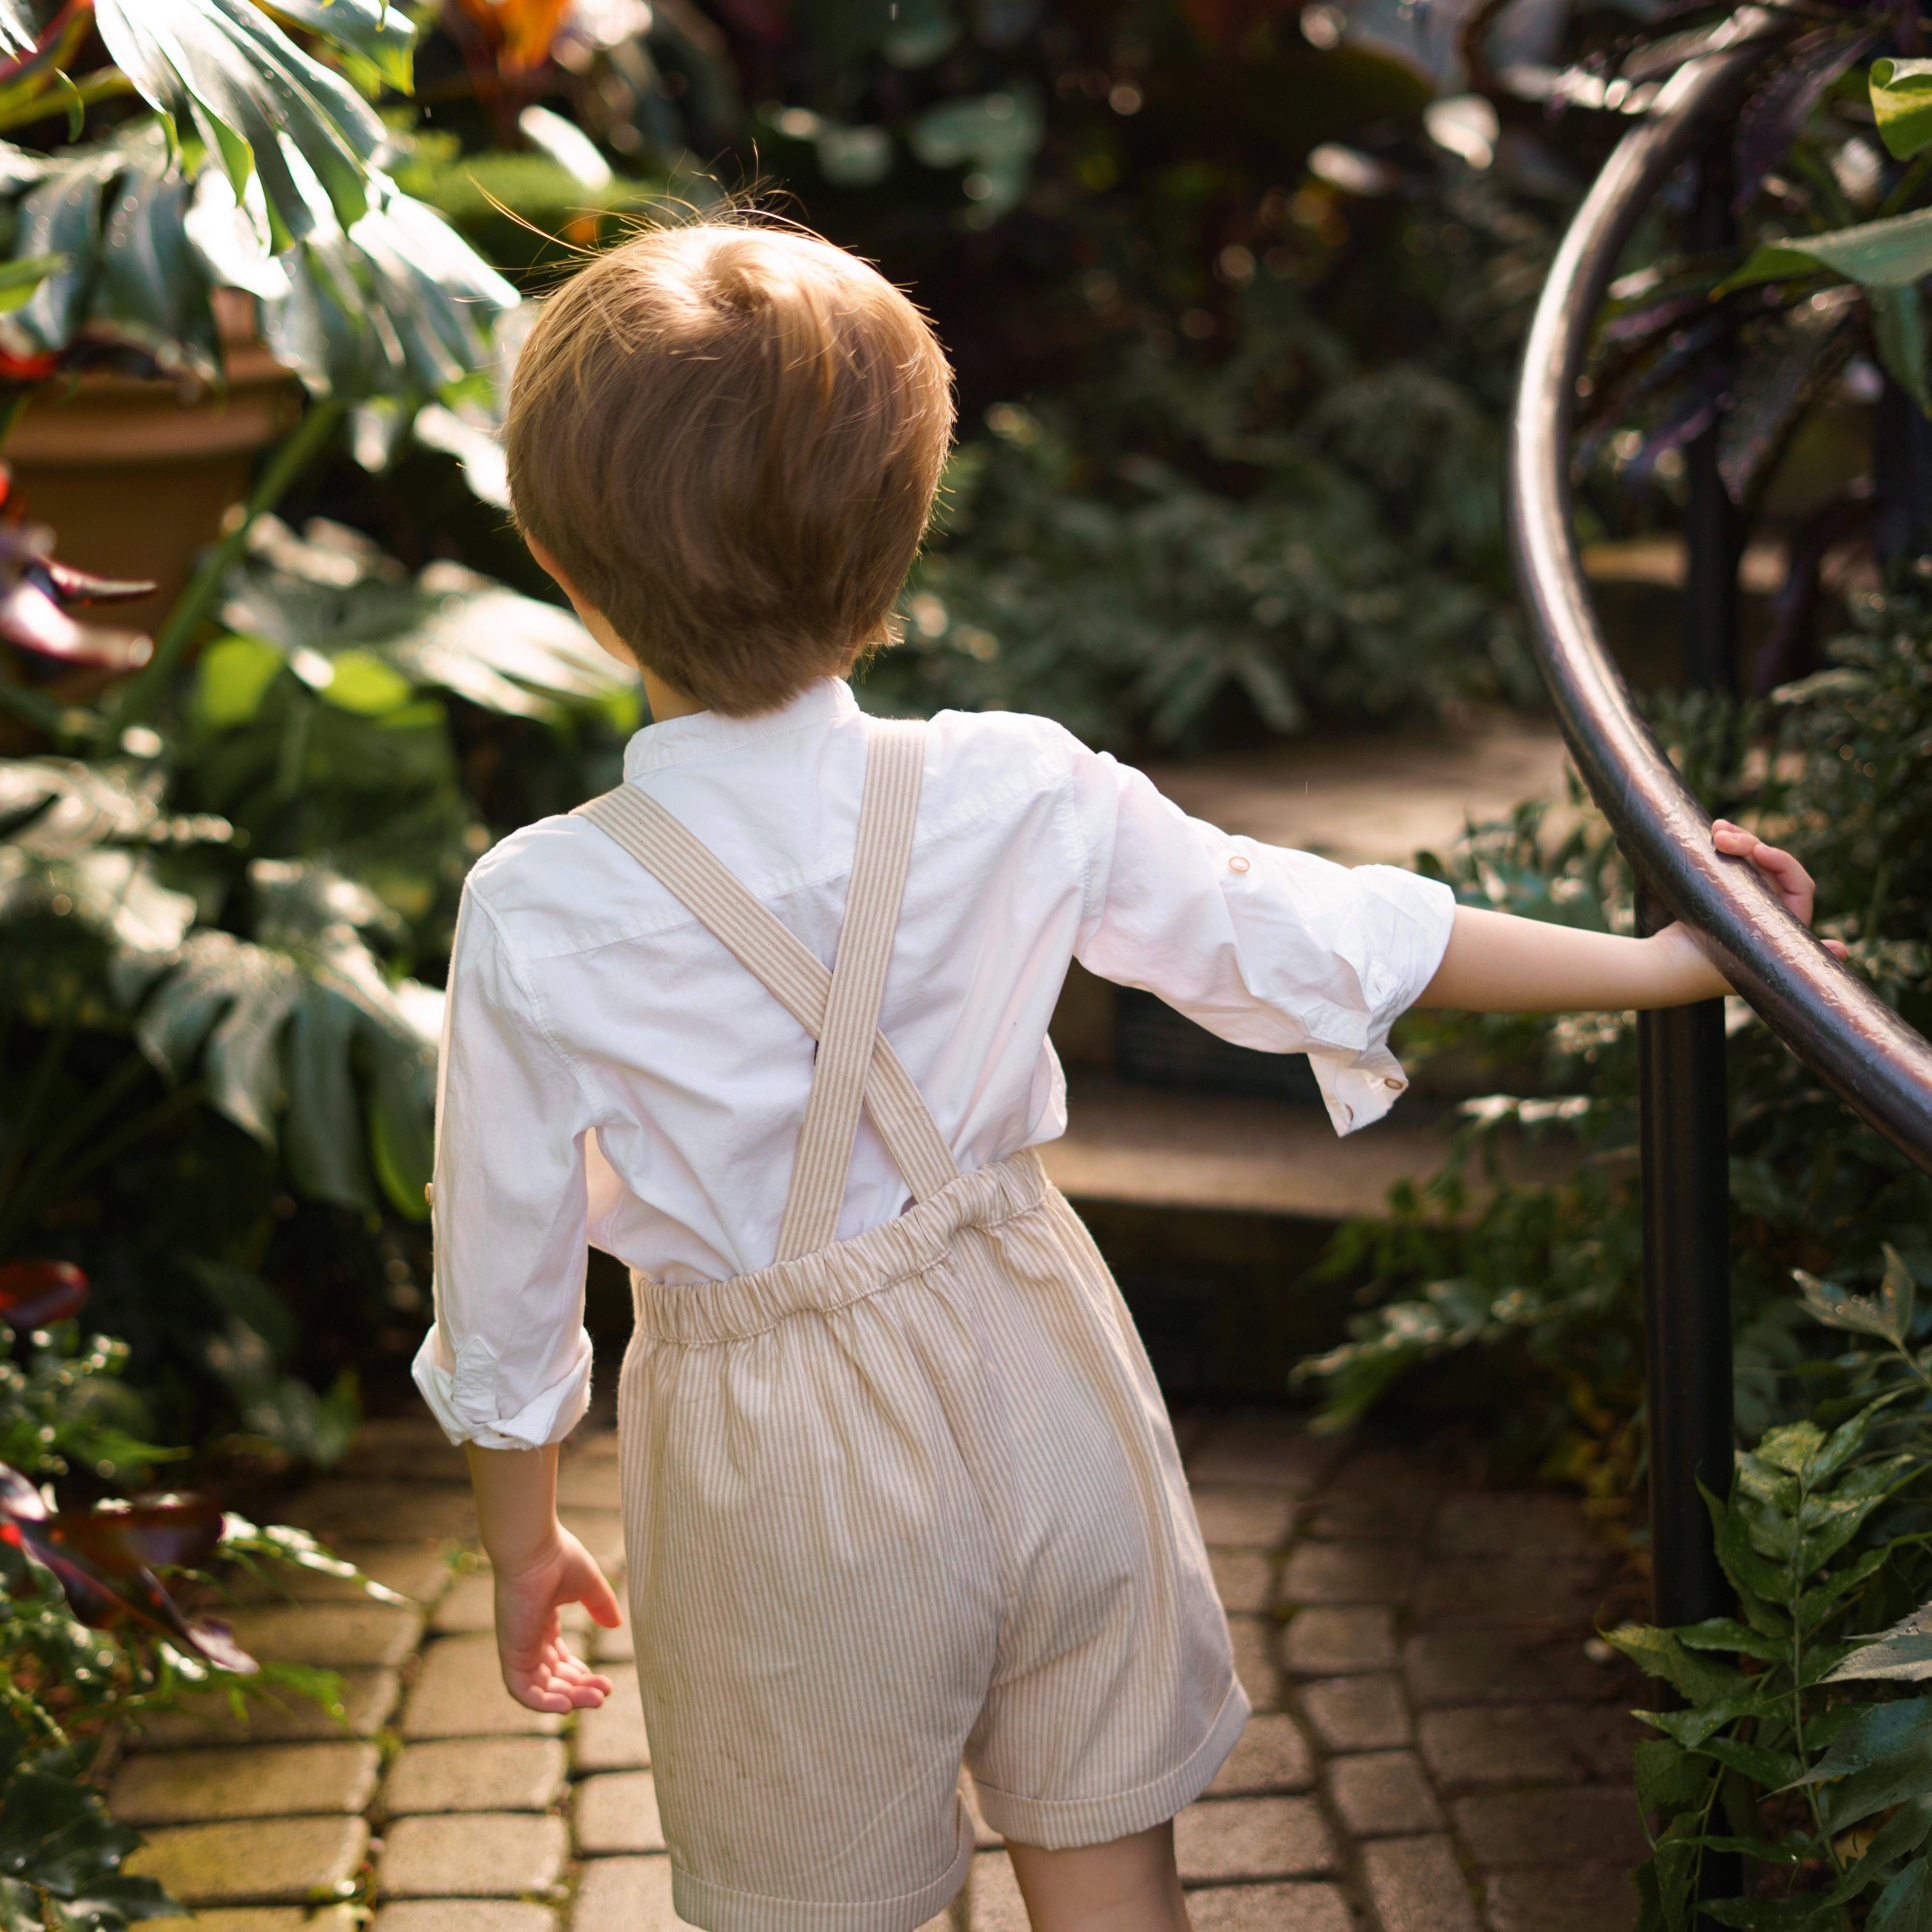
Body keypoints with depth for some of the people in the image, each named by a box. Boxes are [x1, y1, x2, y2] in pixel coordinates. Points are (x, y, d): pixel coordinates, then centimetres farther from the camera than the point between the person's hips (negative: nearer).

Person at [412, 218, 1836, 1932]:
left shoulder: (537, 919, -20)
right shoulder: (1018, 796, -15)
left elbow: (507, 1279, -9)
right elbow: (1317, 937, -5)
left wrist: (522, 1542, 9)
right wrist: (1670, 963, 7)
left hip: (793, 1481, -2)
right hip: (1039, 1397, 3)